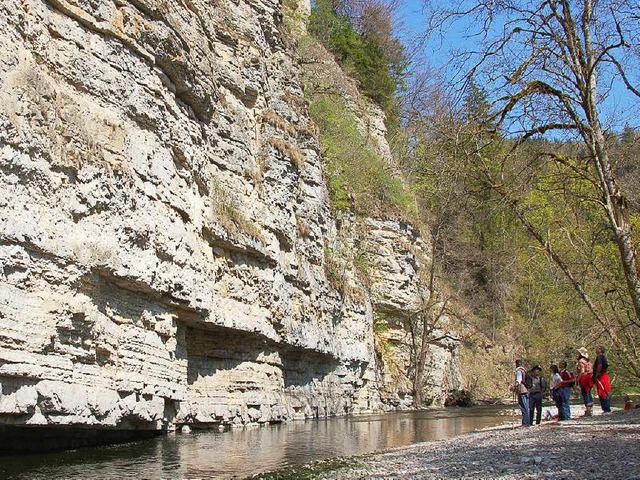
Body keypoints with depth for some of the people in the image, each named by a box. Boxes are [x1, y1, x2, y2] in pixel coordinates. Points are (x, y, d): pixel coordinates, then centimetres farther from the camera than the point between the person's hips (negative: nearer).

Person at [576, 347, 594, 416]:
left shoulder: (581, 361, -12)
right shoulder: (588, 361, 14)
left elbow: (582, 371, -19)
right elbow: (591, 370, 14)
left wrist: (577, 379, -15)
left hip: (584, 379, -9)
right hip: (589, 379, 9)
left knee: (585, 394, -7)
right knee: (589, 394, 13)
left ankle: (588, 410, -9)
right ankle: (591, 410, 18)